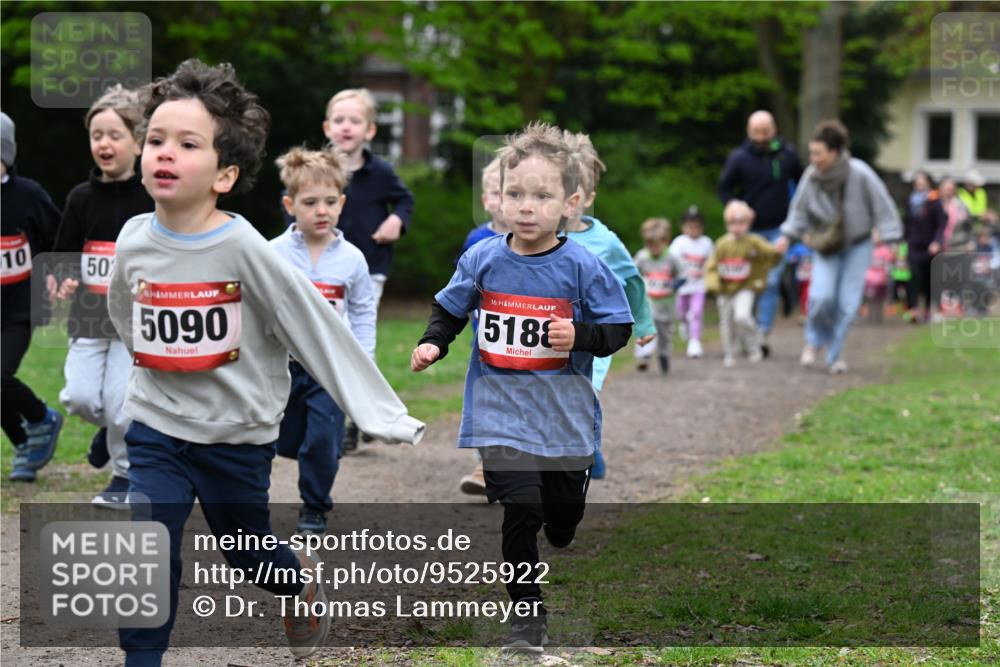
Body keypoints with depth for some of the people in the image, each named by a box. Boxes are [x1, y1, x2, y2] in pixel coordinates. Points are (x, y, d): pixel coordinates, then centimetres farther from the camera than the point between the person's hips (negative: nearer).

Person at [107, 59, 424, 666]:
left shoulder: (243, 247, -20)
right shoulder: (134, 242, -8)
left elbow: (316, 327, -17)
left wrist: (383, 413, -16)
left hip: (239, 431, -2)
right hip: (157, 428, 2)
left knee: (249, 553, 17)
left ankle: (304, 582, 50)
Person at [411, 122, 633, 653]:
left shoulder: (583, 267, -9)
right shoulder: (482, 261, -4)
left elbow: (617, 330, -3)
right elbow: (450, 310, 12)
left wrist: (581, 336, -21)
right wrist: (431, 344, -5)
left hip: (564, 412, 1)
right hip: (501, 410, -1)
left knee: (564, 514, 15)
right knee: (520, 509, -15)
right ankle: (526, 612, -1)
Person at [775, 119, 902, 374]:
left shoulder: (859, 174, -21)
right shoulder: (811, 177, -12)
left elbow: (882, 205, -12)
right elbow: (800, 208, 4)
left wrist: (889, 241, -12)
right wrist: (787, 236, -2)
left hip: (857, 246, -1)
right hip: (826, 246, 1)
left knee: (848, 302, -4)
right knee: (821, 295, -17)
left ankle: (835, 354, 11)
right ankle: (814, 341, 10)